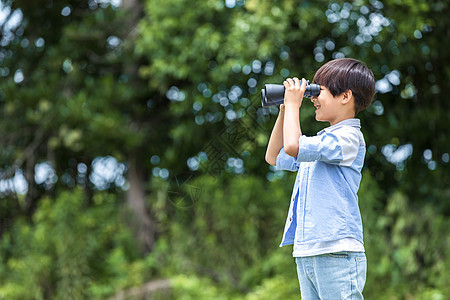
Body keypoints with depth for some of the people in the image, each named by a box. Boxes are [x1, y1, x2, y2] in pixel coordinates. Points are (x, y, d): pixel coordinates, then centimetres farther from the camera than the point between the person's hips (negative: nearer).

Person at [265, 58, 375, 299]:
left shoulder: (348, 137, -9)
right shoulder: (324, 140, 20)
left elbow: (293, 146, -22)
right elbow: (275, 157, 32)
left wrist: (293, 104, -6)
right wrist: (284, 111, 21)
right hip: (307, 252, 9)